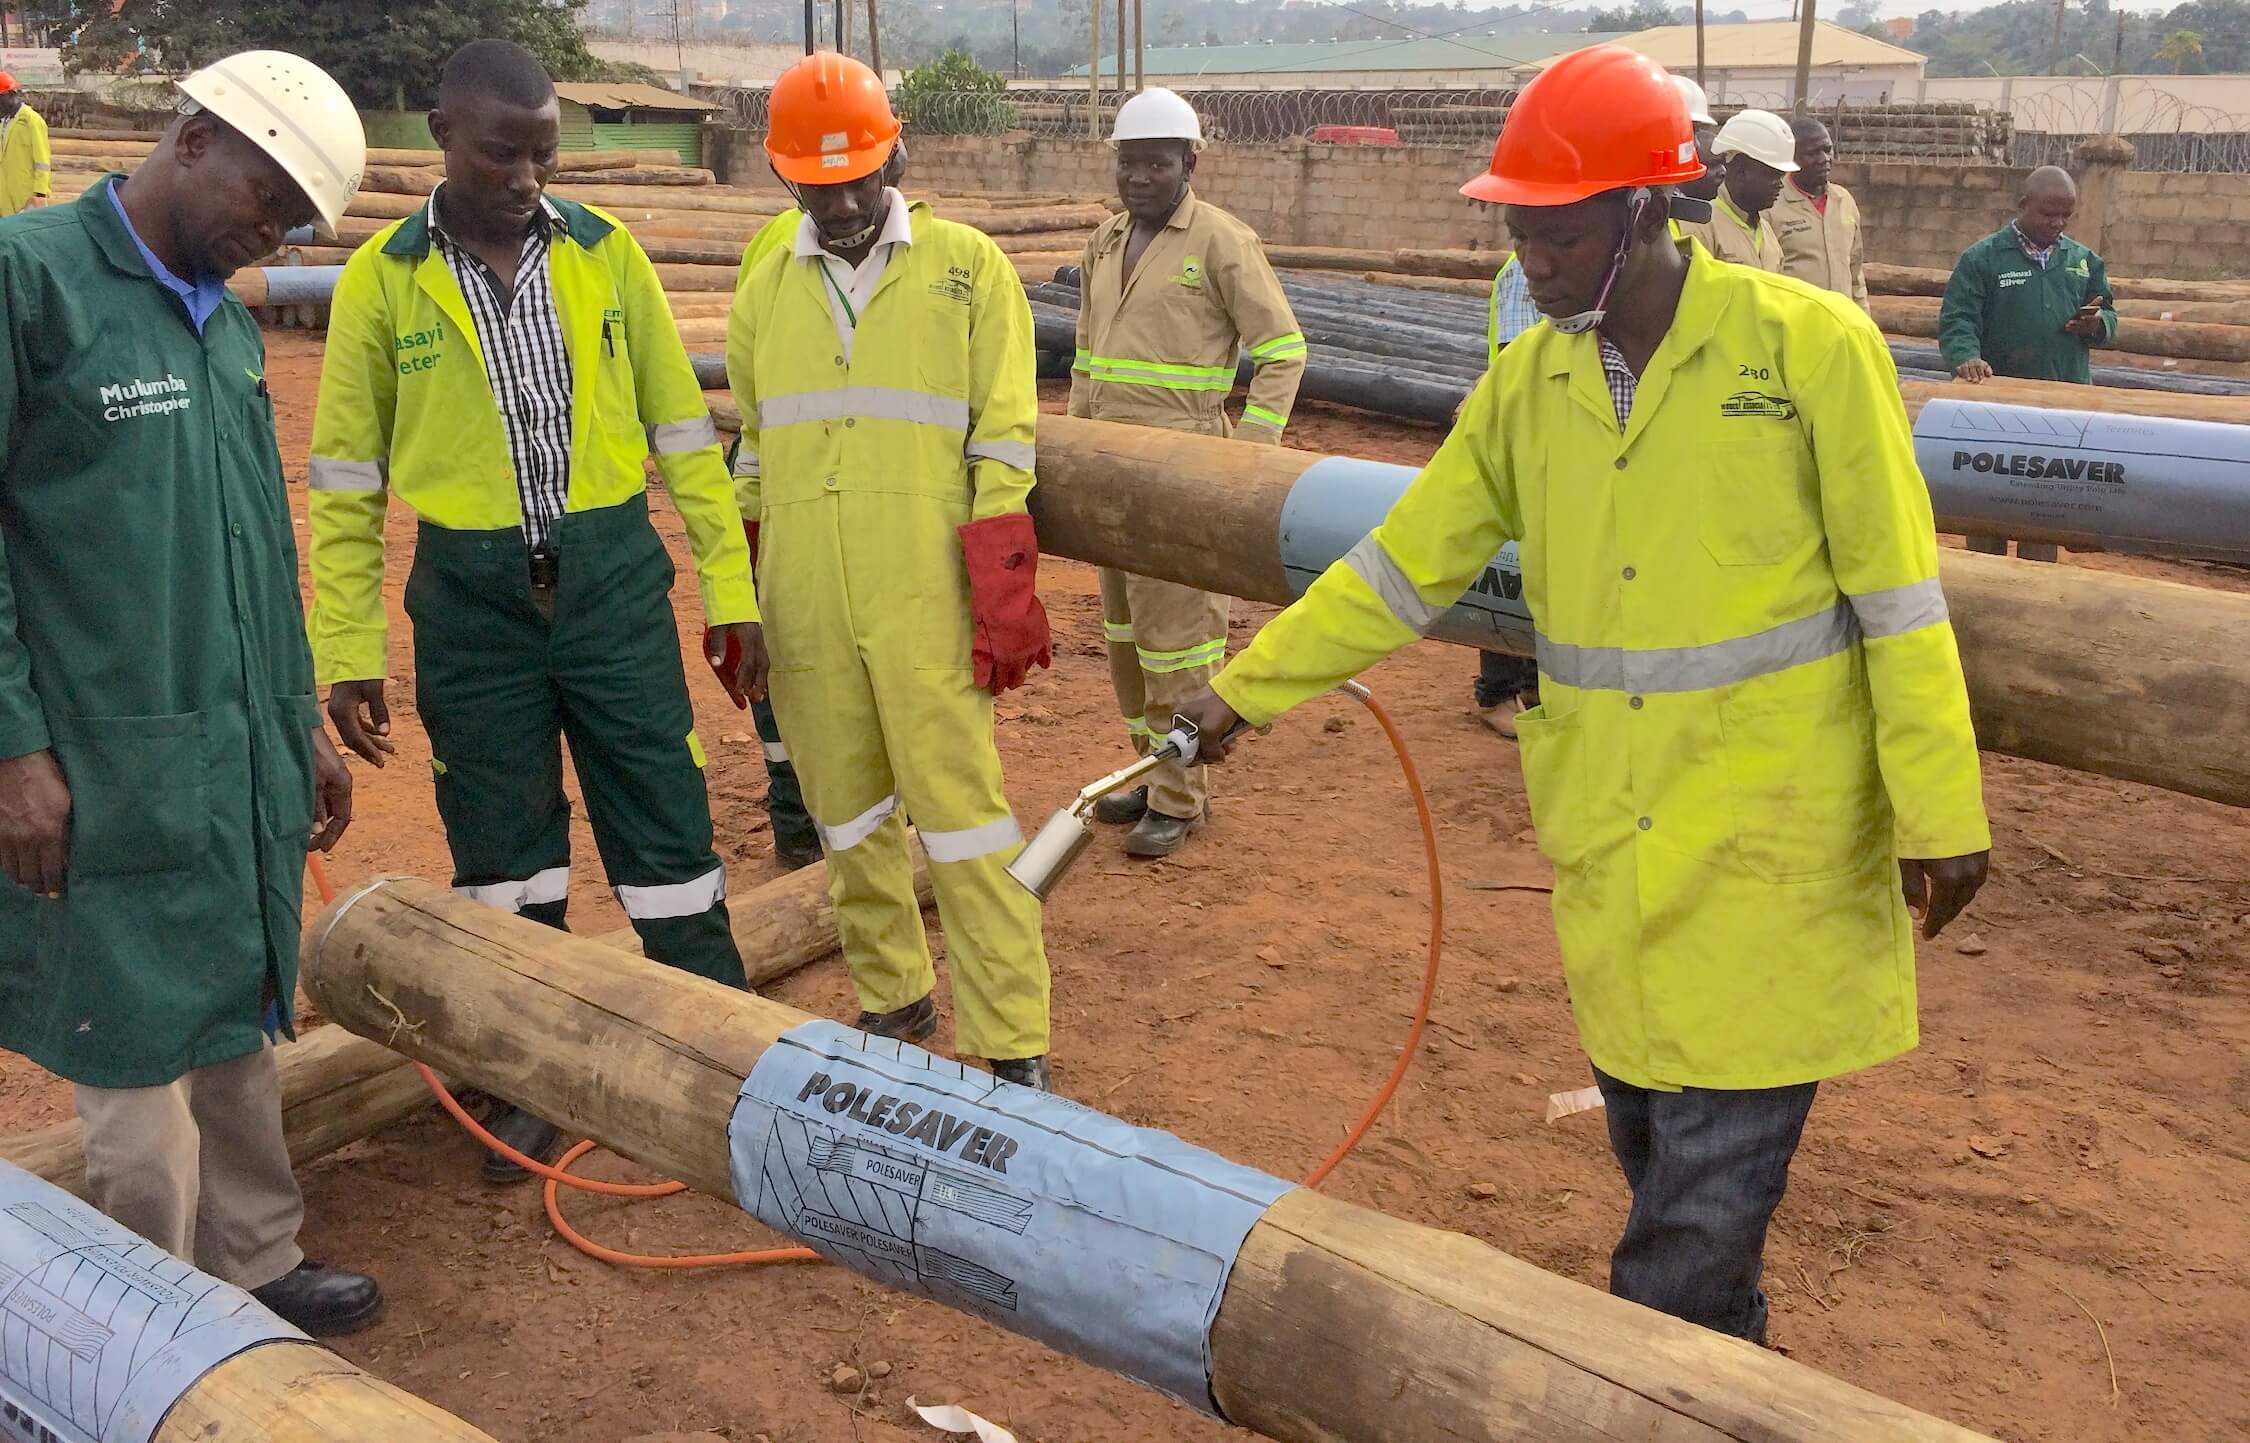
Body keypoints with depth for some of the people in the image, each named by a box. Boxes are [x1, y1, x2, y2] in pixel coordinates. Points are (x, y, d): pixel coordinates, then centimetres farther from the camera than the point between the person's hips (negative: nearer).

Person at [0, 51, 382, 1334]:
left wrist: (302, 721, 20)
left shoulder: (230, 323, 12)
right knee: (135, 1066, 4)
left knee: (243, 1032, 15)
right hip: (111, 779, -7)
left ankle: (256, 1267, 28)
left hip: (248, 767, 7)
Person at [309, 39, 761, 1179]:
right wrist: (348, 655, -1)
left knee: (667, 834, 4)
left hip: (612, 580, 0)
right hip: (469, 600, 0)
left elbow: (682, 432, 5)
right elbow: (346, 484, 2)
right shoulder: (381, 280, -1)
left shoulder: (606, 254, 1)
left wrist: (731, 591, 2)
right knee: (503, 855, 11)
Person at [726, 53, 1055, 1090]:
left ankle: (1013, 1050, 5)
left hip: (926, 606, -4)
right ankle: (895, 997, 30)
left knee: (961, 816, -3)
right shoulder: (765, 289, 11)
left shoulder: (967, 266, 0)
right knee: (848, 814, 13)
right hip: (805, 612, 4)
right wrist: (734, 596, 14)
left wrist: (1006, 596, -9)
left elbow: (1004, 446, -3)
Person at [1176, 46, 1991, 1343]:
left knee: (1707, 1197, -3)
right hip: (1610, 839, 5)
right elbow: (1405, 563, 8)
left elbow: (1898, 596, -8)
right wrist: (1247, 688, 8)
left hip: (1769, 843, -4)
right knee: (1658, 1148, 17)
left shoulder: (1812, 345, -10)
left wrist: (1941, 813, -7)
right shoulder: (1528, 380, 3)